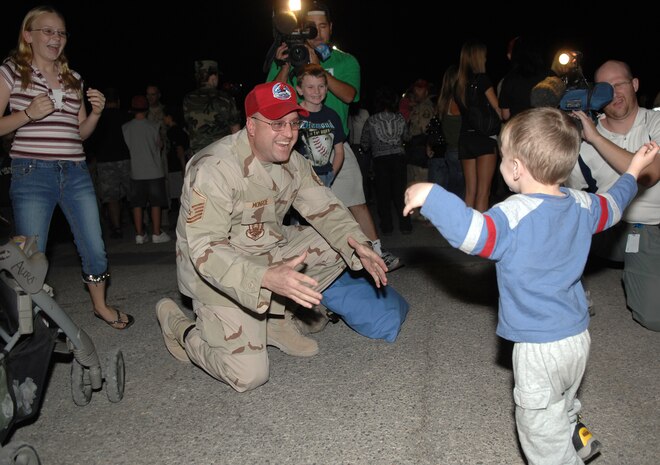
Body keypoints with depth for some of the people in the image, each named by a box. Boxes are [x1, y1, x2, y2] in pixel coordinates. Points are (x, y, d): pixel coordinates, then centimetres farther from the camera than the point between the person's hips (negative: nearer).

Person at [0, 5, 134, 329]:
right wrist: (28, 114, -15)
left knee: (95, 250, 7)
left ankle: (100, 305, 30)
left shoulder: (73, 79, 16)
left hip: (75, 172, 4)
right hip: (32, 173, -4)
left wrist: (96, 113, 1)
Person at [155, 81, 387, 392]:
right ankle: (181, 328, 13)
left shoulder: (293, 163, -3)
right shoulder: (214, 168, -27)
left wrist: (358, 245, -20)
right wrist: (267, 278, -47)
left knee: (339, 245, -6)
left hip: (271, 253, 7)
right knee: (249, 375, -14)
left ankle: (276, 317, 5)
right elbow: (205, 250, -32)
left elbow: (324, 208, 1)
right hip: (221, 274, -7)